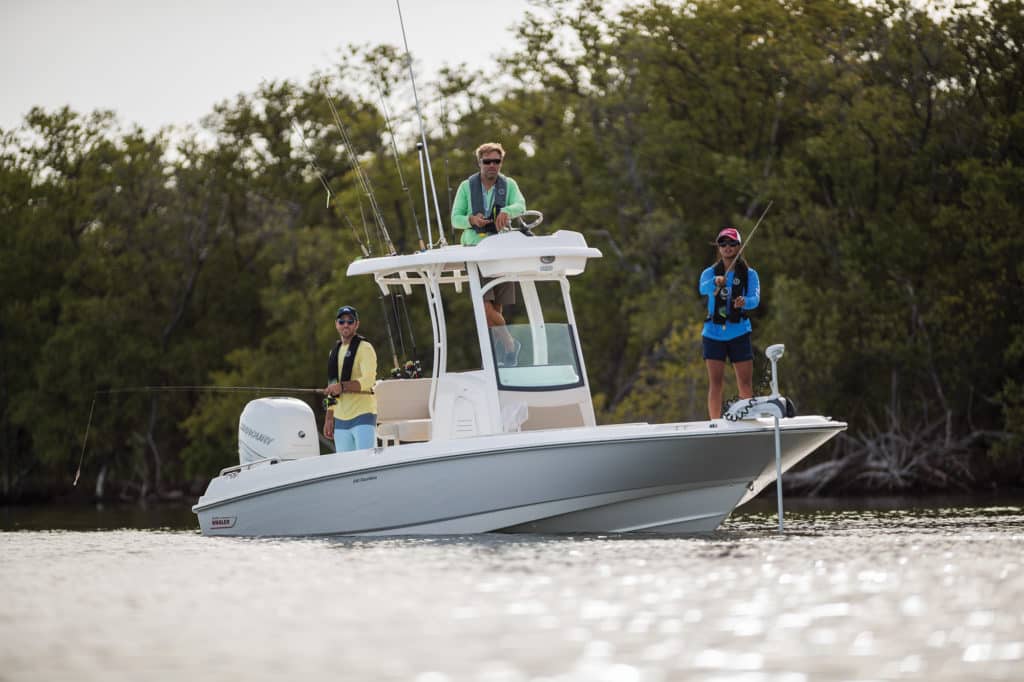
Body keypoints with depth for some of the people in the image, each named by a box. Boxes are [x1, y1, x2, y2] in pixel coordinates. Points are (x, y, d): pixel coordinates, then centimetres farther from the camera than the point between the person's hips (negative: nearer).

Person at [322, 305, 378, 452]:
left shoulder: (364, 348, -5)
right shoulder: (335, 351, 19)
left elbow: (368, 381, -19)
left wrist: (342, 386, -33)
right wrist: (329, 418, 17)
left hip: (363, 417, -7)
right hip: (340, 419, 7)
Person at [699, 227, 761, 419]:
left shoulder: (749, 274, 5)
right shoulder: (709, 273, 7)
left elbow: (755, 299, -10)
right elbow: (703, 289, -16)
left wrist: (744, 302, -34)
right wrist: (715, 282, -38)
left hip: (739, 333, 0)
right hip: (713, 333, 0)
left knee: (746, 382, -4)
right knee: (715, 382, -3)